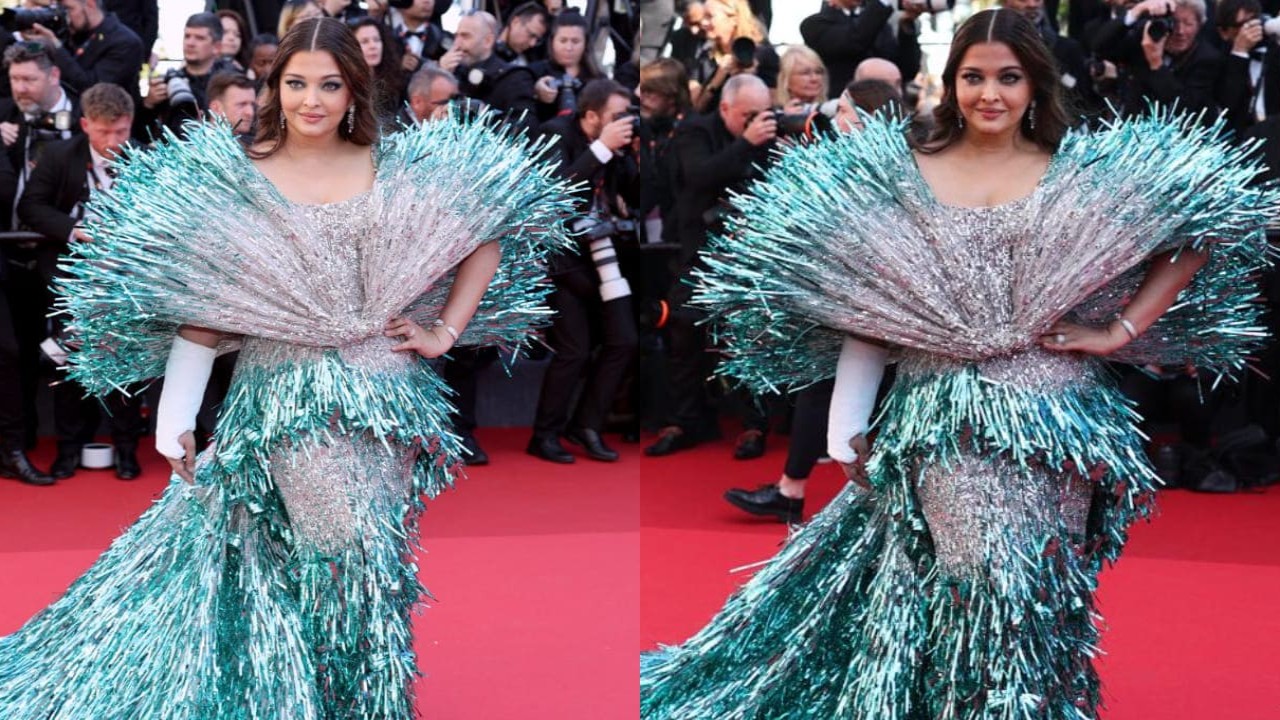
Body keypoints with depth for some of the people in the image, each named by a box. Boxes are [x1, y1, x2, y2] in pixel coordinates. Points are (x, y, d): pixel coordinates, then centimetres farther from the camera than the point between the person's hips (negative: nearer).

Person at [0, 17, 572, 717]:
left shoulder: (396, 169, 5)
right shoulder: (233, 178, 1)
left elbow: (486, 236, 11)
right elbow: (201, 305, 0)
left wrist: (446, 332, 4)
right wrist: (174, 419, -4)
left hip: (387, 395, 2)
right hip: (284, 399, -2)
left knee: (381, 557, 6)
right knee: (346, 549, -11)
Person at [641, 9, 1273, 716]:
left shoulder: (1085, 175, 5)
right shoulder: (899, 178, 6)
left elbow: (1205, 227, 6)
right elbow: (866, 310, 7)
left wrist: (1122, 329, -1)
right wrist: (845, 432, 0)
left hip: (1053, 422, 1)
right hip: (942, 424, 0)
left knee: (1039, 590, 4)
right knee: (984, 581, -9)